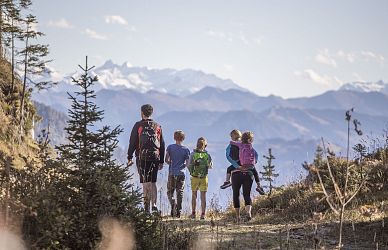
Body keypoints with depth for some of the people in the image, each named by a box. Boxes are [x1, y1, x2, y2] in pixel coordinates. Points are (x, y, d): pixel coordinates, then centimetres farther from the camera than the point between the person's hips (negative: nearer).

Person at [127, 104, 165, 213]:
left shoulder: (138, 125, 0)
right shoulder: (157, 126, 10)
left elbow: (132, 142, -3)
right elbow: (162, 145, 13)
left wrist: (129, 157, 2)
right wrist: (161, 161, 18)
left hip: (142, 157, -3)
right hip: (155, 157, 3)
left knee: (145, 182, 1)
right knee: (153, 182, 10)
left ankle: (147, 207, -1)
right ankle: (154, 204, -3)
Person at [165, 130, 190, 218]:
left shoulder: (170, 147, -2)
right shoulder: (186, 150, -1)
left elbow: (166, 160, -4)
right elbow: (187, 163, -1)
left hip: (172, 173, -1)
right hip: (181, 173, 1)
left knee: (170, 192, 9)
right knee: (180, 193, 6)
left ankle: (173, 203, -19)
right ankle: (178, 211, 4)